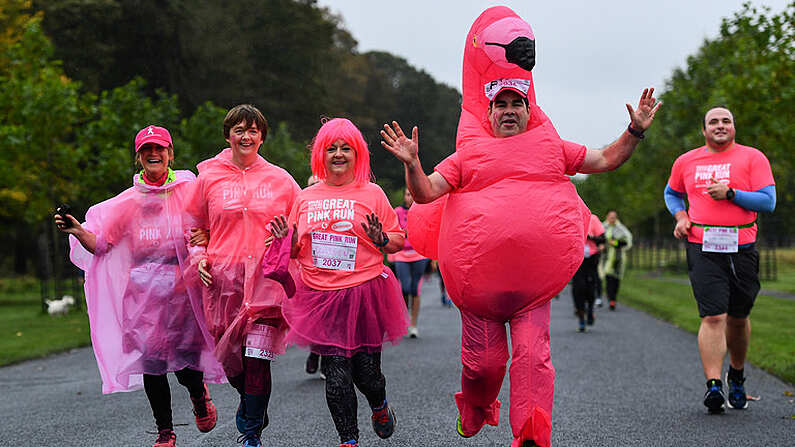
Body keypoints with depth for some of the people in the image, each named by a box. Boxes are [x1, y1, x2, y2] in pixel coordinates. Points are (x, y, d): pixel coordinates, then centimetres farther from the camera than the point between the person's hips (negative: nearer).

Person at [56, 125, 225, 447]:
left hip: (182, 289, -2)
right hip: (143, 291, 2)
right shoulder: (129, 201, 8)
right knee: (151, 363, 0)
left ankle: (199, 394, 32)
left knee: (186, 366, -5)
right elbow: (100, 243, 7)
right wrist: (78, 231, -13)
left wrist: (203, 241, -20)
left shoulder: (187, 190, 4)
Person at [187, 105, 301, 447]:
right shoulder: (209, 178, 9)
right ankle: (250, 402, 37)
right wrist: (200, 256, 3)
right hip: (223, 278, 2)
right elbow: (196, 227, 20)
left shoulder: (280, 179, 8)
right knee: (230, 360, 5)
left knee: (257, 358, -12)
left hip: (267, 278, -1)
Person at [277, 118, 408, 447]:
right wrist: (288, 240, -3)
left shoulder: (372, 194, 3)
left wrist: (381, 239, -15)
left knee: (366, 372, 1)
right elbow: (298, 252, 18)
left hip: (364, 293, -2)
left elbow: (398, 241, 6)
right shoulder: (306, 198, 11)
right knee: (336, 373, -5)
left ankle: (379, 406, 36)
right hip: (320, 296, 2)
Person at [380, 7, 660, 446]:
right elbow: (426, 192, 3)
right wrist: (412, 164, -15)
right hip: (478, 274, 0)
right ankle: (473, 411, 35)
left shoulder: (550, 146, 15)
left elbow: (607, 160, 18)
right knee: (483, 358, 5)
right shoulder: (469, 154, 11)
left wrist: (635, 130, 5)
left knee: (532, 354, -10)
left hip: (535, 275, 0)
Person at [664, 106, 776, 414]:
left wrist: (731, 193, -15)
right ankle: (713, 385, -17)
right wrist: (681, 217, 8)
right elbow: (672, 193, 28)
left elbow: (768, 202, -3)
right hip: (703, 248, 0)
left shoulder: (752, 158, 4)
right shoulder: (686, 162, 11)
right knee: (713, 317, -14)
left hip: (742, 248, 0)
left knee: (738, 318, 12)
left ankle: (737, 376, 34)